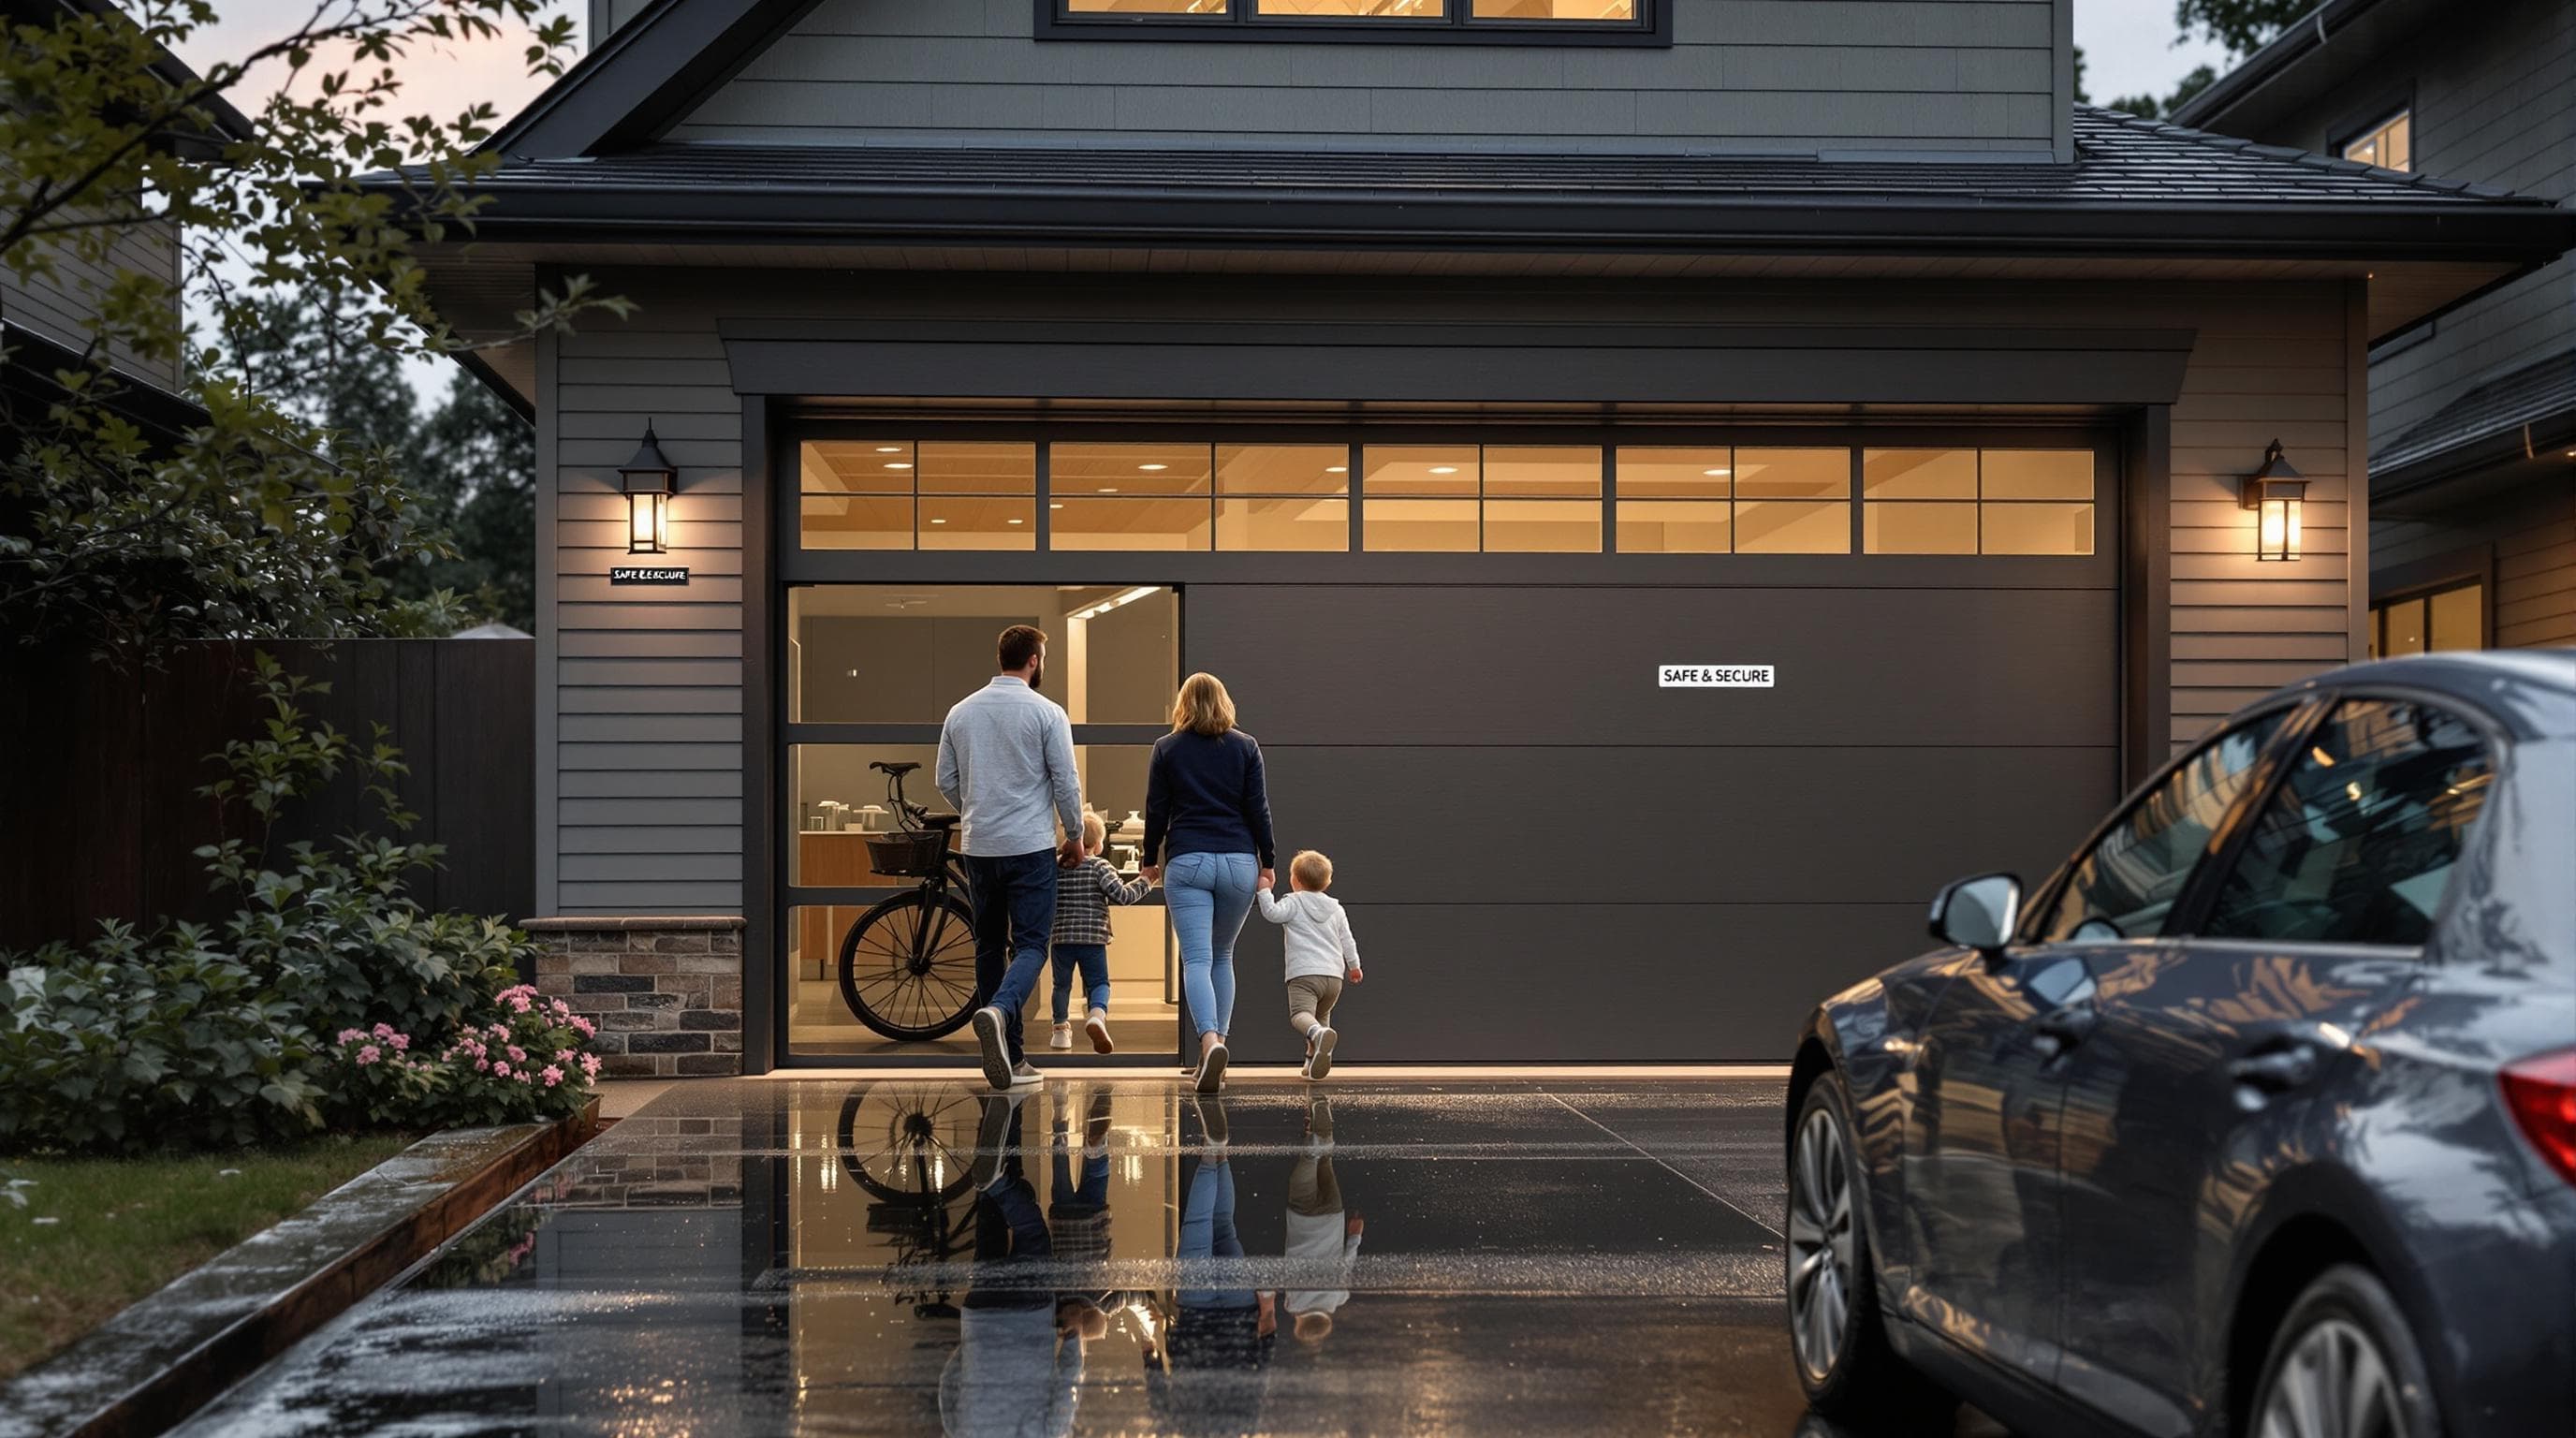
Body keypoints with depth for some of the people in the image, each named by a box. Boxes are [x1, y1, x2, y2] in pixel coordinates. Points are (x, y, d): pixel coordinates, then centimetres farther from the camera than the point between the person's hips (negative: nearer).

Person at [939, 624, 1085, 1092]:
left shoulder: (961, 712, 7)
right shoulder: (1046, 713, -7)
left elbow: (946, 781, 12)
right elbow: (1066, 782, -7)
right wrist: (1075, 836, 8)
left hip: (978, 848, 5)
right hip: (1030, 847, -5)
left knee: (990, 947, 13)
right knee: (1030, 946, -3)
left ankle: (1009, 1057, 13)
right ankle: (1000, 1010, -33)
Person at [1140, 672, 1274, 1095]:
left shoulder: (1167, 748, 4)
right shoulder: (1245, 747, 7)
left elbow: (1156, 811, 5)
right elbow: (1259, 810, 5)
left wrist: (1150, 860, 17)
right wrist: (1266, 863, 12)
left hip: (1186, 862, -2)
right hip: (1238, 862, 2)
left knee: (1196, 959, -9)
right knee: (1223, 957, 17)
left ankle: (1210, 1041, -31)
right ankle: (1218, 1041, 15)